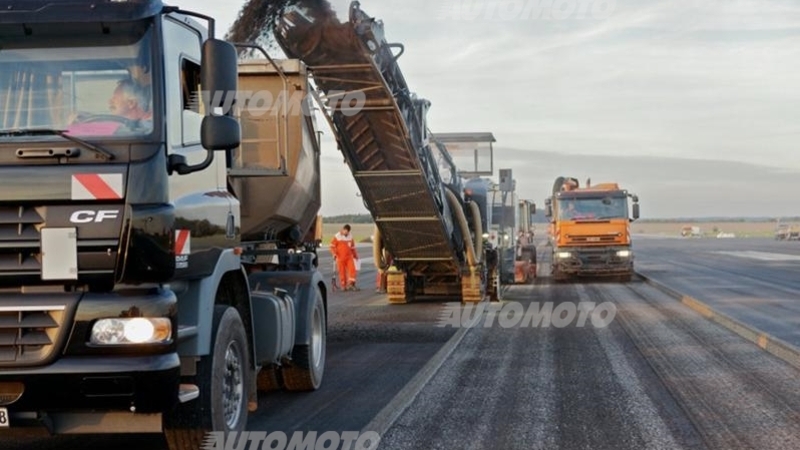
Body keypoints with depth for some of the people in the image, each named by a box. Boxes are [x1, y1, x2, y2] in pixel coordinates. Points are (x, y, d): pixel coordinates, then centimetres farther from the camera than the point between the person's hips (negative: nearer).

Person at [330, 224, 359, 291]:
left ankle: (351, 283, -7)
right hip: (340, 257, -4)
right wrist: (334, 254, -16)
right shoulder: (337, 236, -1)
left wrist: (355, 255, 24)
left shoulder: (350, 237, 13)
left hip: (349, 257, 4)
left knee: (352, 269, -11)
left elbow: (353, 247, 23)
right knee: (342, 271, -2)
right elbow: (332, 246, -3)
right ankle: (343, 285, 6)